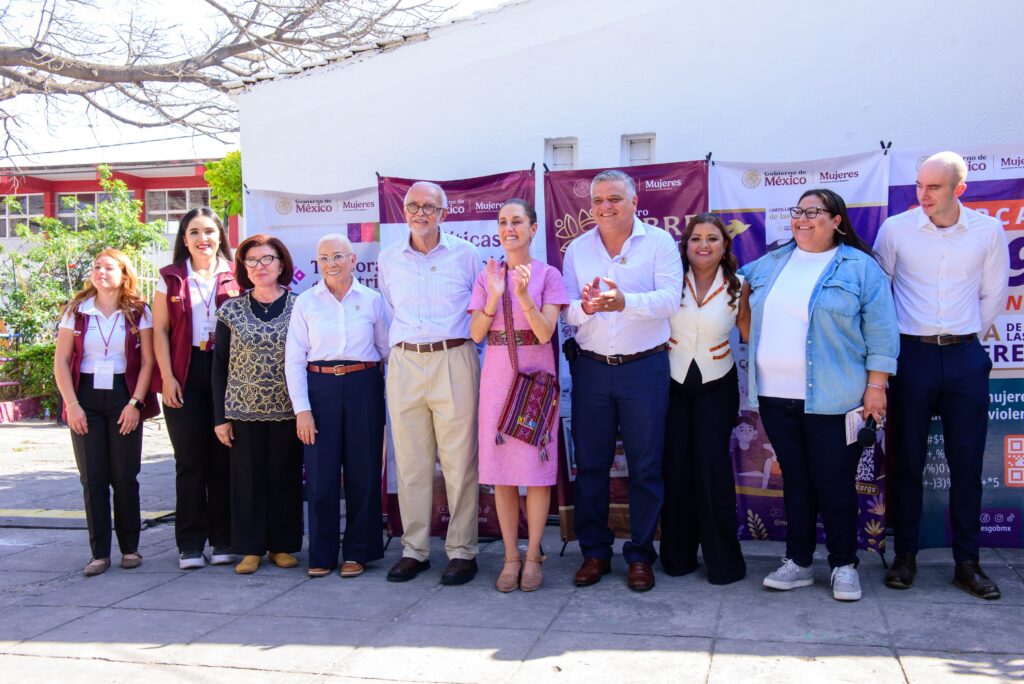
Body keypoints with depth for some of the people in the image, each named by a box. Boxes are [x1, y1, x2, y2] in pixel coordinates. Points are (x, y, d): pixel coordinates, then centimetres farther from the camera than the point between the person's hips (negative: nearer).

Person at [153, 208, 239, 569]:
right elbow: (160, 330, 4)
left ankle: (223, 539, 13)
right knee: (190, 461, 3)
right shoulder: (171, 278, 7)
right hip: (184, 376, 0)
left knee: (223, 458, 4)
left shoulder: (235, 276, 6)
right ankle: (190, 543, 10)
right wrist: (167, 377, -4)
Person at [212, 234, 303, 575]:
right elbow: (219, 364, 6)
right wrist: (220, 416, 2)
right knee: (248, 478, 4)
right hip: (243, 408, 1)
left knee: (285, 476, 5)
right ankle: (250, 548, 15)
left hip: (287, 409, -1)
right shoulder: (231, 311, 5)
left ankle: (282, 545, 18)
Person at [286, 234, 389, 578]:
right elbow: (294, 359, 1)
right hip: (320, 387, 0)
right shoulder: (306, 302, 3)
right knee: (321, 475, 2)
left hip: (363, 387, 0)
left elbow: (388, 350, 8)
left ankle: (358, 552, 18)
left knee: (363, 473, 5)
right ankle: (322, 554, 16)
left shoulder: (372, 300, 4)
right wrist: (301, 409, -5)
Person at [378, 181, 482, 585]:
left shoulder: (465, 254, 4)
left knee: (459, 461, -2)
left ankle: (462, 551, 7)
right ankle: (414, 549, 16)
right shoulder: (388, 258, 12)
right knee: (410, 461, 6)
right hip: (404, 364, 3)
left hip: (454, 360, -3)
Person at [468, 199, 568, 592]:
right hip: (497, 378, 2)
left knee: (537, 470, 0)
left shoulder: (548, 275, 2)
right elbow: (476, 335, 1)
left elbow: (545, 333, -8)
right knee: (501, 473, 3)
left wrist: (524, 295, -21)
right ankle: (511, 556, 14)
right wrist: (494, 298, -13)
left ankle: (532, 556, 12)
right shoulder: (486, 277, 8)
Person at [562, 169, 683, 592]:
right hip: (591, 368, 3)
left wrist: (625, 301, -31)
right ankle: (594, 551, 20)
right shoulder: (578, 249, 8)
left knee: (645, 466, 4)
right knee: (590, 463, 7)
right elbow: (567, 310, 2)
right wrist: (585, 306, -22)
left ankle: (640, 555, 16)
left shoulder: (660, 242, -1)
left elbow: (670, 299, -13)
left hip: (645, 367, -2)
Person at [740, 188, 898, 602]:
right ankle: (798, 561, 22)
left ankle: (844, 564, 18)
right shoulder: (770, 264, 12)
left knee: (833, 482, 1)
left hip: (832, 399, -4)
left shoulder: (859, 267, -2)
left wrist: (876, 385, -9)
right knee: (794, 479, 12)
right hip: (775, 397, 5)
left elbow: (881, 331, -5)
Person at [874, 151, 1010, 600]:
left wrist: (964, 334, 10)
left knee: (966, 463, 5)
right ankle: (905, 556, 16)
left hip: (965, 356, 1)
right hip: (912, 355, -1)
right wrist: (894, 334, 8)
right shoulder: (895, 229, -2)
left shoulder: (989, 231, 2)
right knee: (907, 461, 4)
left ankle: (966, 563, 15)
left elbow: (993, 296, 12)